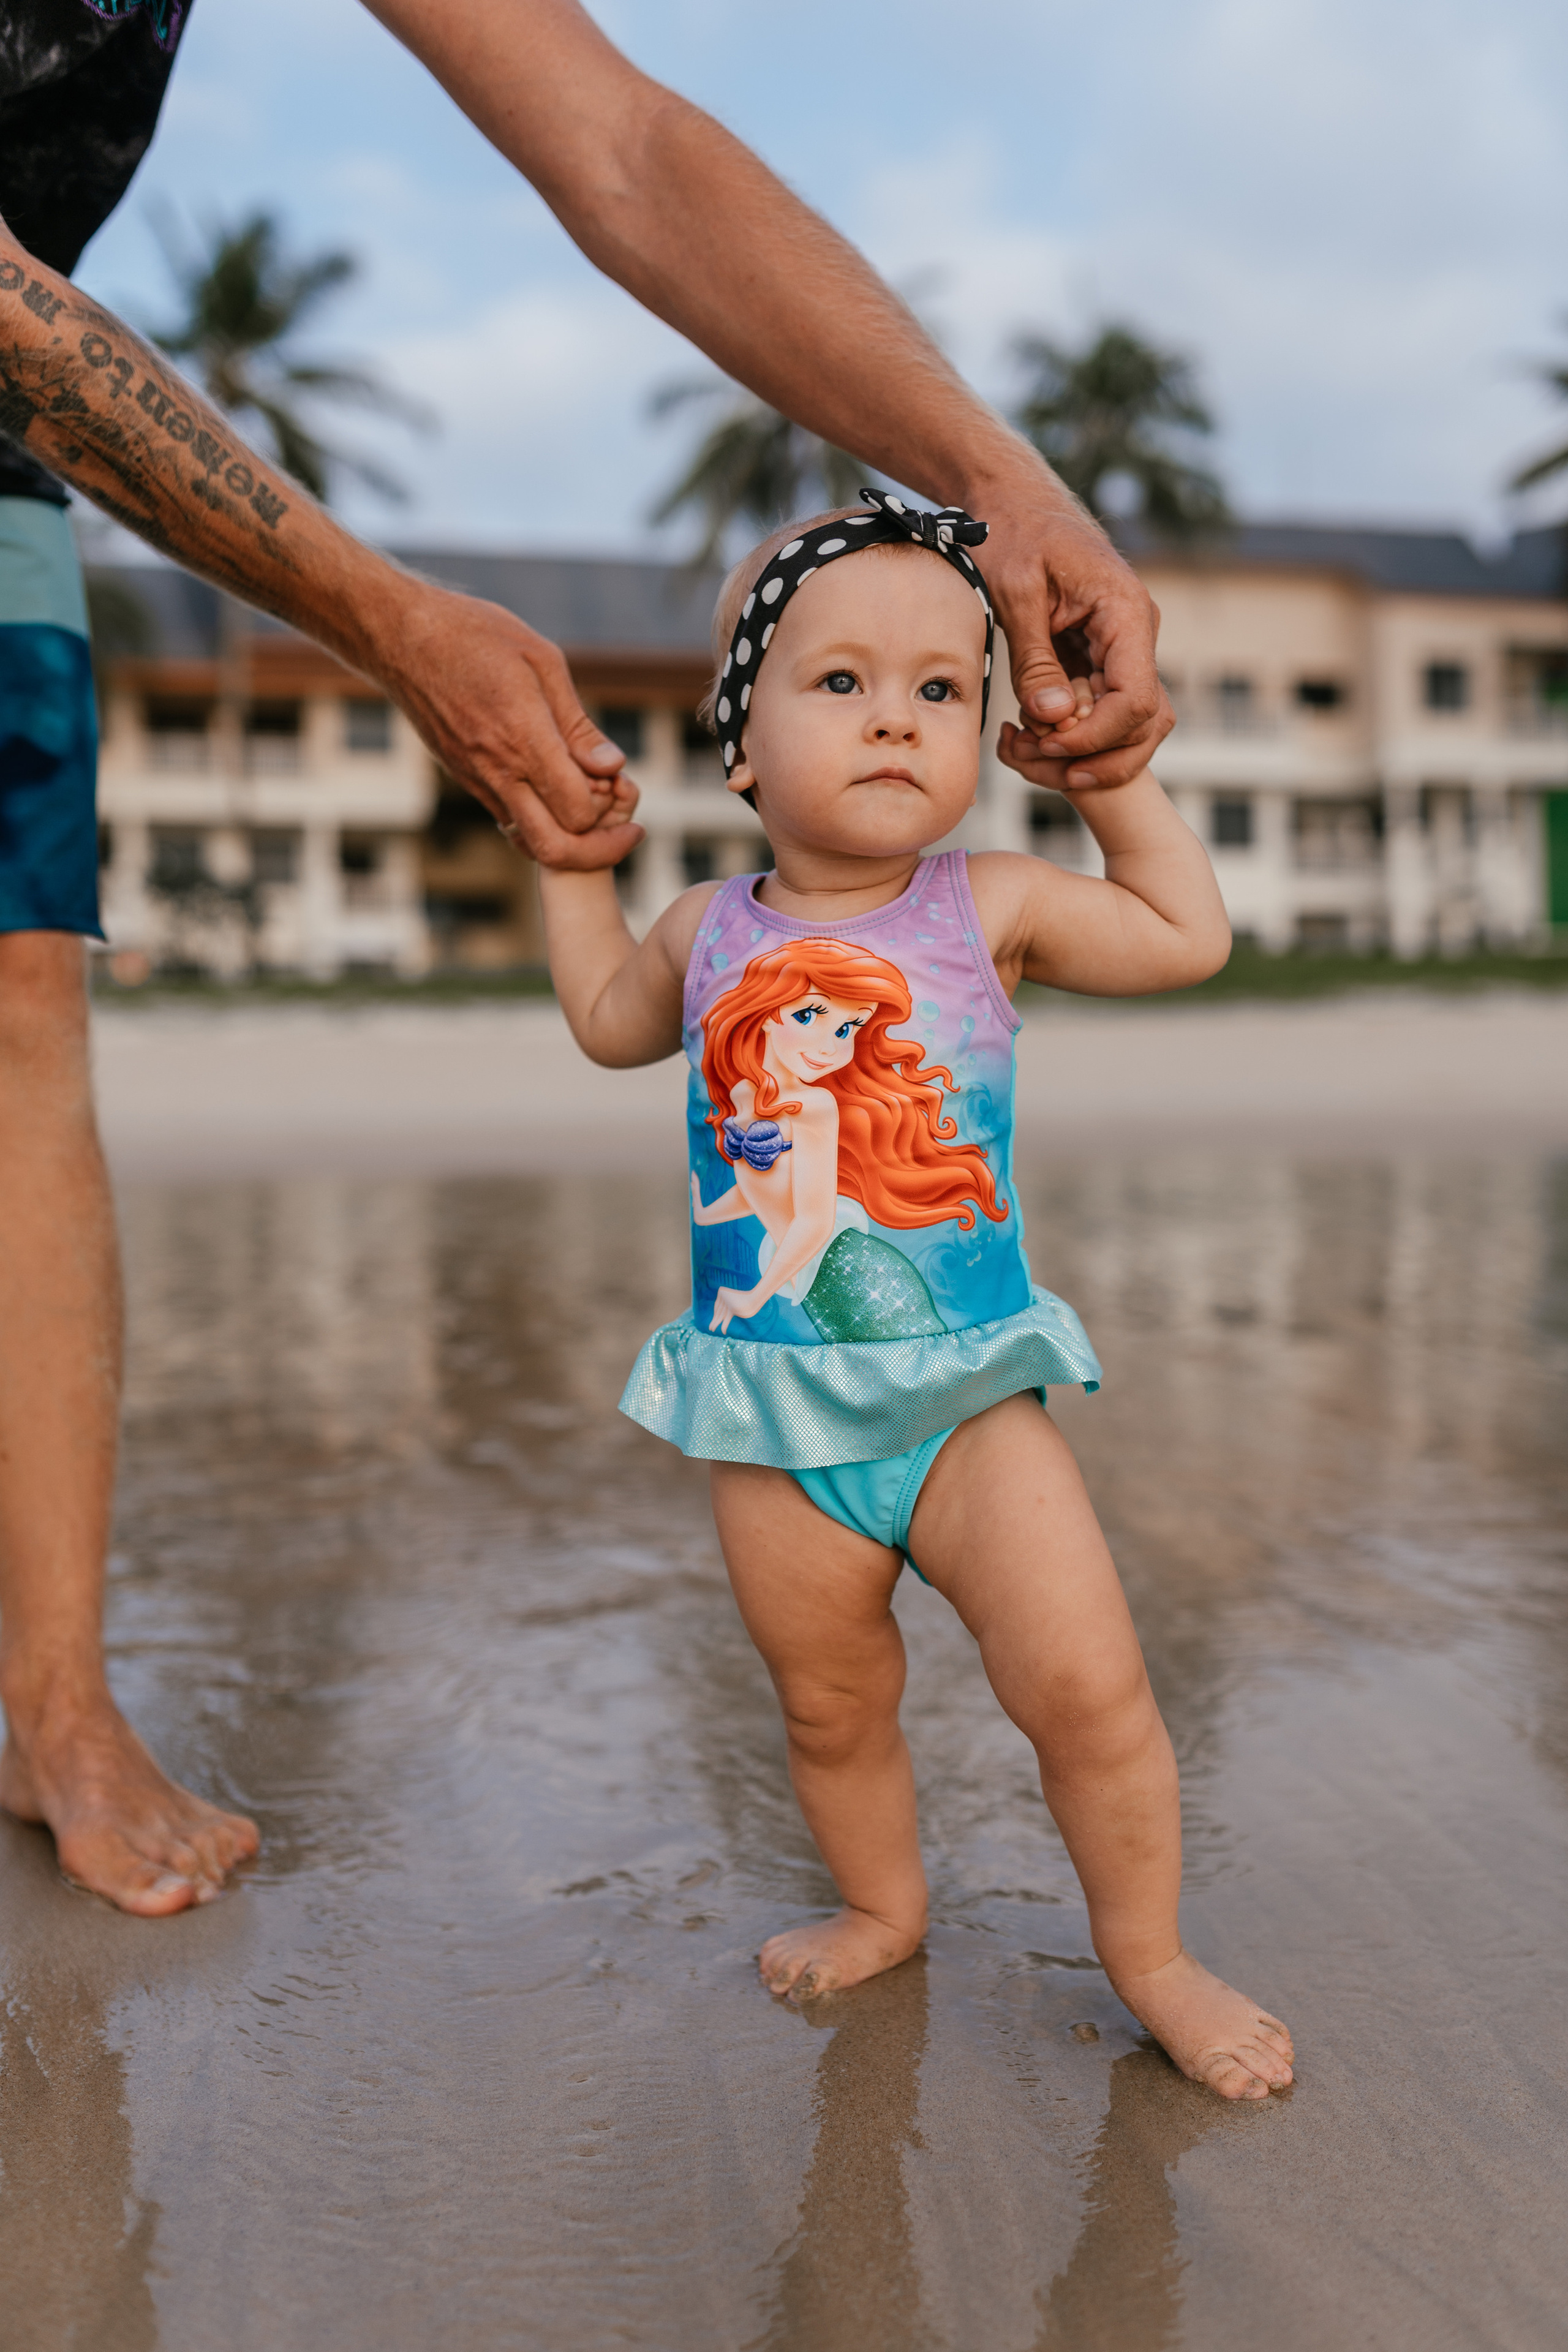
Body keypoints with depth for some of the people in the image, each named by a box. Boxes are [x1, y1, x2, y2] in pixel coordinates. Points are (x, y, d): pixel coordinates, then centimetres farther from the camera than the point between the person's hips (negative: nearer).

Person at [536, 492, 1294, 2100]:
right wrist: (571, 855, 18)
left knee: (1086, 1682, -8)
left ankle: (1149, 1956, 17)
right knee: (830, 1709, 15)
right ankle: (880, 1909, 42)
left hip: (968, 1390, -2)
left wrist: (1111, 776, 5)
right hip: (773, 1418, 2)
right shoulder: (708, 933, 3)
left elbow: (1190, 938, 9)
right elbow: (607, 1020, 24)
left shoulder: (993, 908, -2)